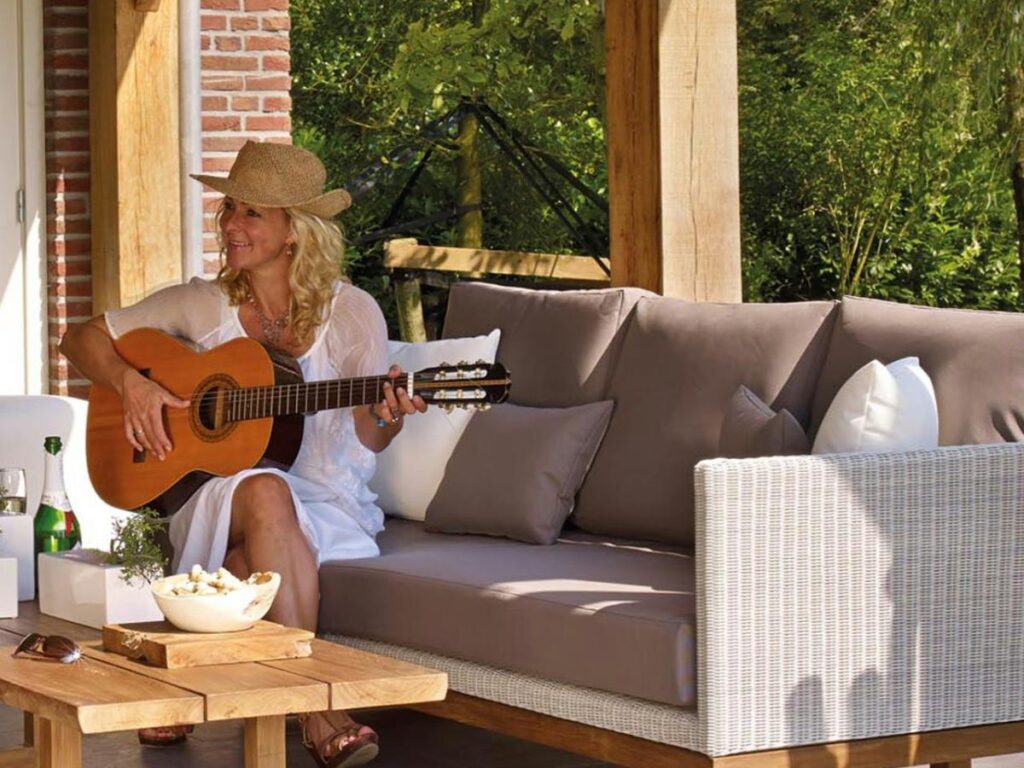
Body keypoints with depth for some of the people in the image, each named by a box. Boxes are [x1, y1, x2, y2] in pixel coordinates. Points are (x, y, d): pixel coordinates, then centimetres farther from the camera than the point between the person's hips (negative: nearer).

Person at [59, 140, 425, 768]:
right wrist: (130, 382, -8)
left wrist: (385, 417, -23)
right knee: (263, 492, -37)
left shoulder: (351, 312, 1)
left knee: (251, 562, -38)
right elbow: (82, 337, 11)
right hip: (214, 496, 1)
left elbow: (369, 441, 1)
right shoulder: (202, 304, 6)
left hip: (329, 507, -1)